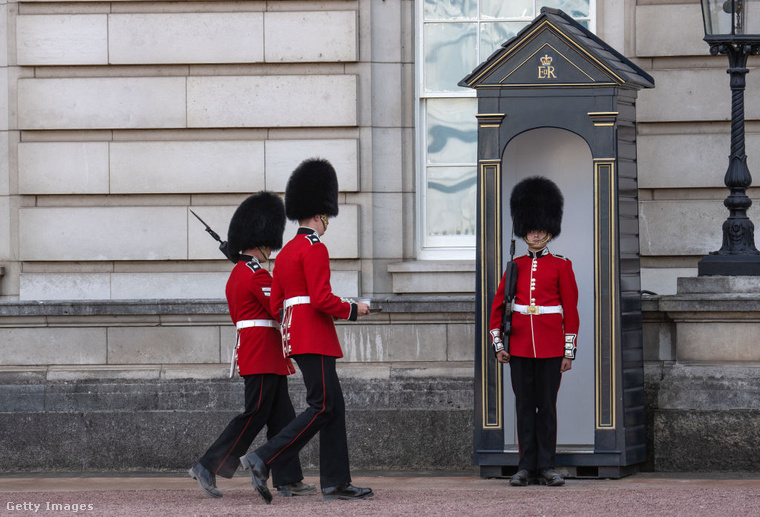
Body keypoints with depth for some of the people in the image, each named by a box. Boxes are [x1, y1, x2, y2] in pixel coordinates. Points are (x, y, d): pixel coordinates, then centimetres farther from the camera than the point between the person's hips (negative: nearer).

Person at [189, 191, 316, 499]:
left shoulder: (237, 274, 16)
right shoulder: (257, 275, -15)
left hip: (253, 355, 10)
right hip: (263, 356, -10)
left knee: (282, 418, 8)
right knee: (254, 416, -8)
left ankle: (288, 481, 7)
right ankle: (207, 468, -7)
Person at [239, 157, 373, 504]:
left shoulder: (286, 251, 16)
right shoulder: (315, 249, -12)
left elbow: (275, 304, 17)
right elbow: (322, 299, -20)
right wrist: (351, 310, -4)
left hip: (294, 331, 10)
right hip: (314, 336, -10)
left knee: (333, 407, 9)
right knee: (322, 408, -11)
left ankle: (335, 482, 7)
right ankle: (263, 461, -18)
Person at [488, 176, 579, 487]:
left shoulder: (561, 266, 2)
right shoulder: (516, 266, 9)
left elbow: (571, 310, 1)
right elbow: (498, 306, 11)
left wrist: (569, 352, -4)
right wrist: (497, 344, 3)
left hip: (550, 347, -2)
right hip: (520, 345, 2)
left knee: (547, 406, 0)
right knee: (524, 406, 3)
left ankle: (547, 467, 5)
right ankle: (526, 466, 7)